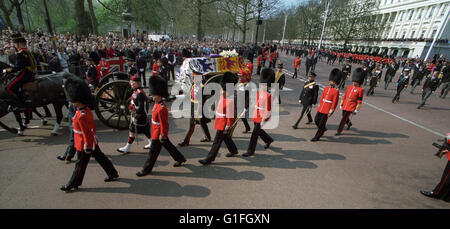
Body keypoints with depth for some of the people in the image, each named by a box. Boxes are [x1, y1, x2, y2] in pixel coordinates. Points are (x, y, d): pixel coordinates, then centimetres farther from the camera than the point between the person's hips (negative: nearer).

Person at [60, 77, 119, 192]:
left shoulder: (81, 116, -28)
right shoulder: (87, 110, 1)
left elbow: (86, 133, -24)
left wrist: (88, 148, -17)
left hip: (84, 145, -9)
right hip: (93, 142, 9)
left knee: (80, 164, 9)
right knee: (100, 158, 17)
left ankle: (73, 184, 29)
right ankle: (113, 174, 28)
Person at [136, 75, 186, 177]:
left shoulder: (161, 109, -28)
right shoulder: (157, 104, 3)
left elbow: (164, 124, -24)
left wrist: (162, 135, -18)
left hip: (158, 134, -10)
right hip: (156, 131, 10)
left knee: (153, 152, 6)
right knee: (169, 146, 21)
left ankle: (147, 169, 23)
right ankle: (180, 159, 36)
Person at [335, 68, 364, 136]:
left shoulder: (360, 89, -8)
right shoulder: (349, 87, 8)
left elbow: (359, 101, -8)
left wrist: (356, 110, -9)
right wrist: (341, 105, 12)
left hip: (351, 107, -6)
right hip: (345, 105, 6)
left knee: (344, 118, -7)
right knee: (344, 117, 21)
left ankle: (339, 131, 4)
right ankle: (349, 123, 52)